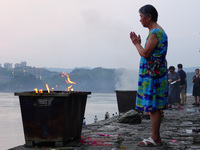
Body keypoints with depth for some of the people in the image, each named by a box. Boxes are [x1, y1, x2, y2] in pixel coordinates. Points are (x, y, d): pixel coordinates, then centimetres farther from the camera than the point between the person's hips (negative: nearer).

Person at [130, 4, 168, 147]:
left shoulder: (155, 33, -14)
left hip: (152, 76, -10)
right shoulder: (160, 31, 19)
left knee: (153, 107, -8)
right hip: (155, 75, 10)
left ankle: (155, 139, -4)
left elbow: (145, 54, -20)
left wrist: (137, 43, -4)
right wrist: (138, 43, 20)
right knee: (154, 108, 12)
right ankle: (156, 137, 17)